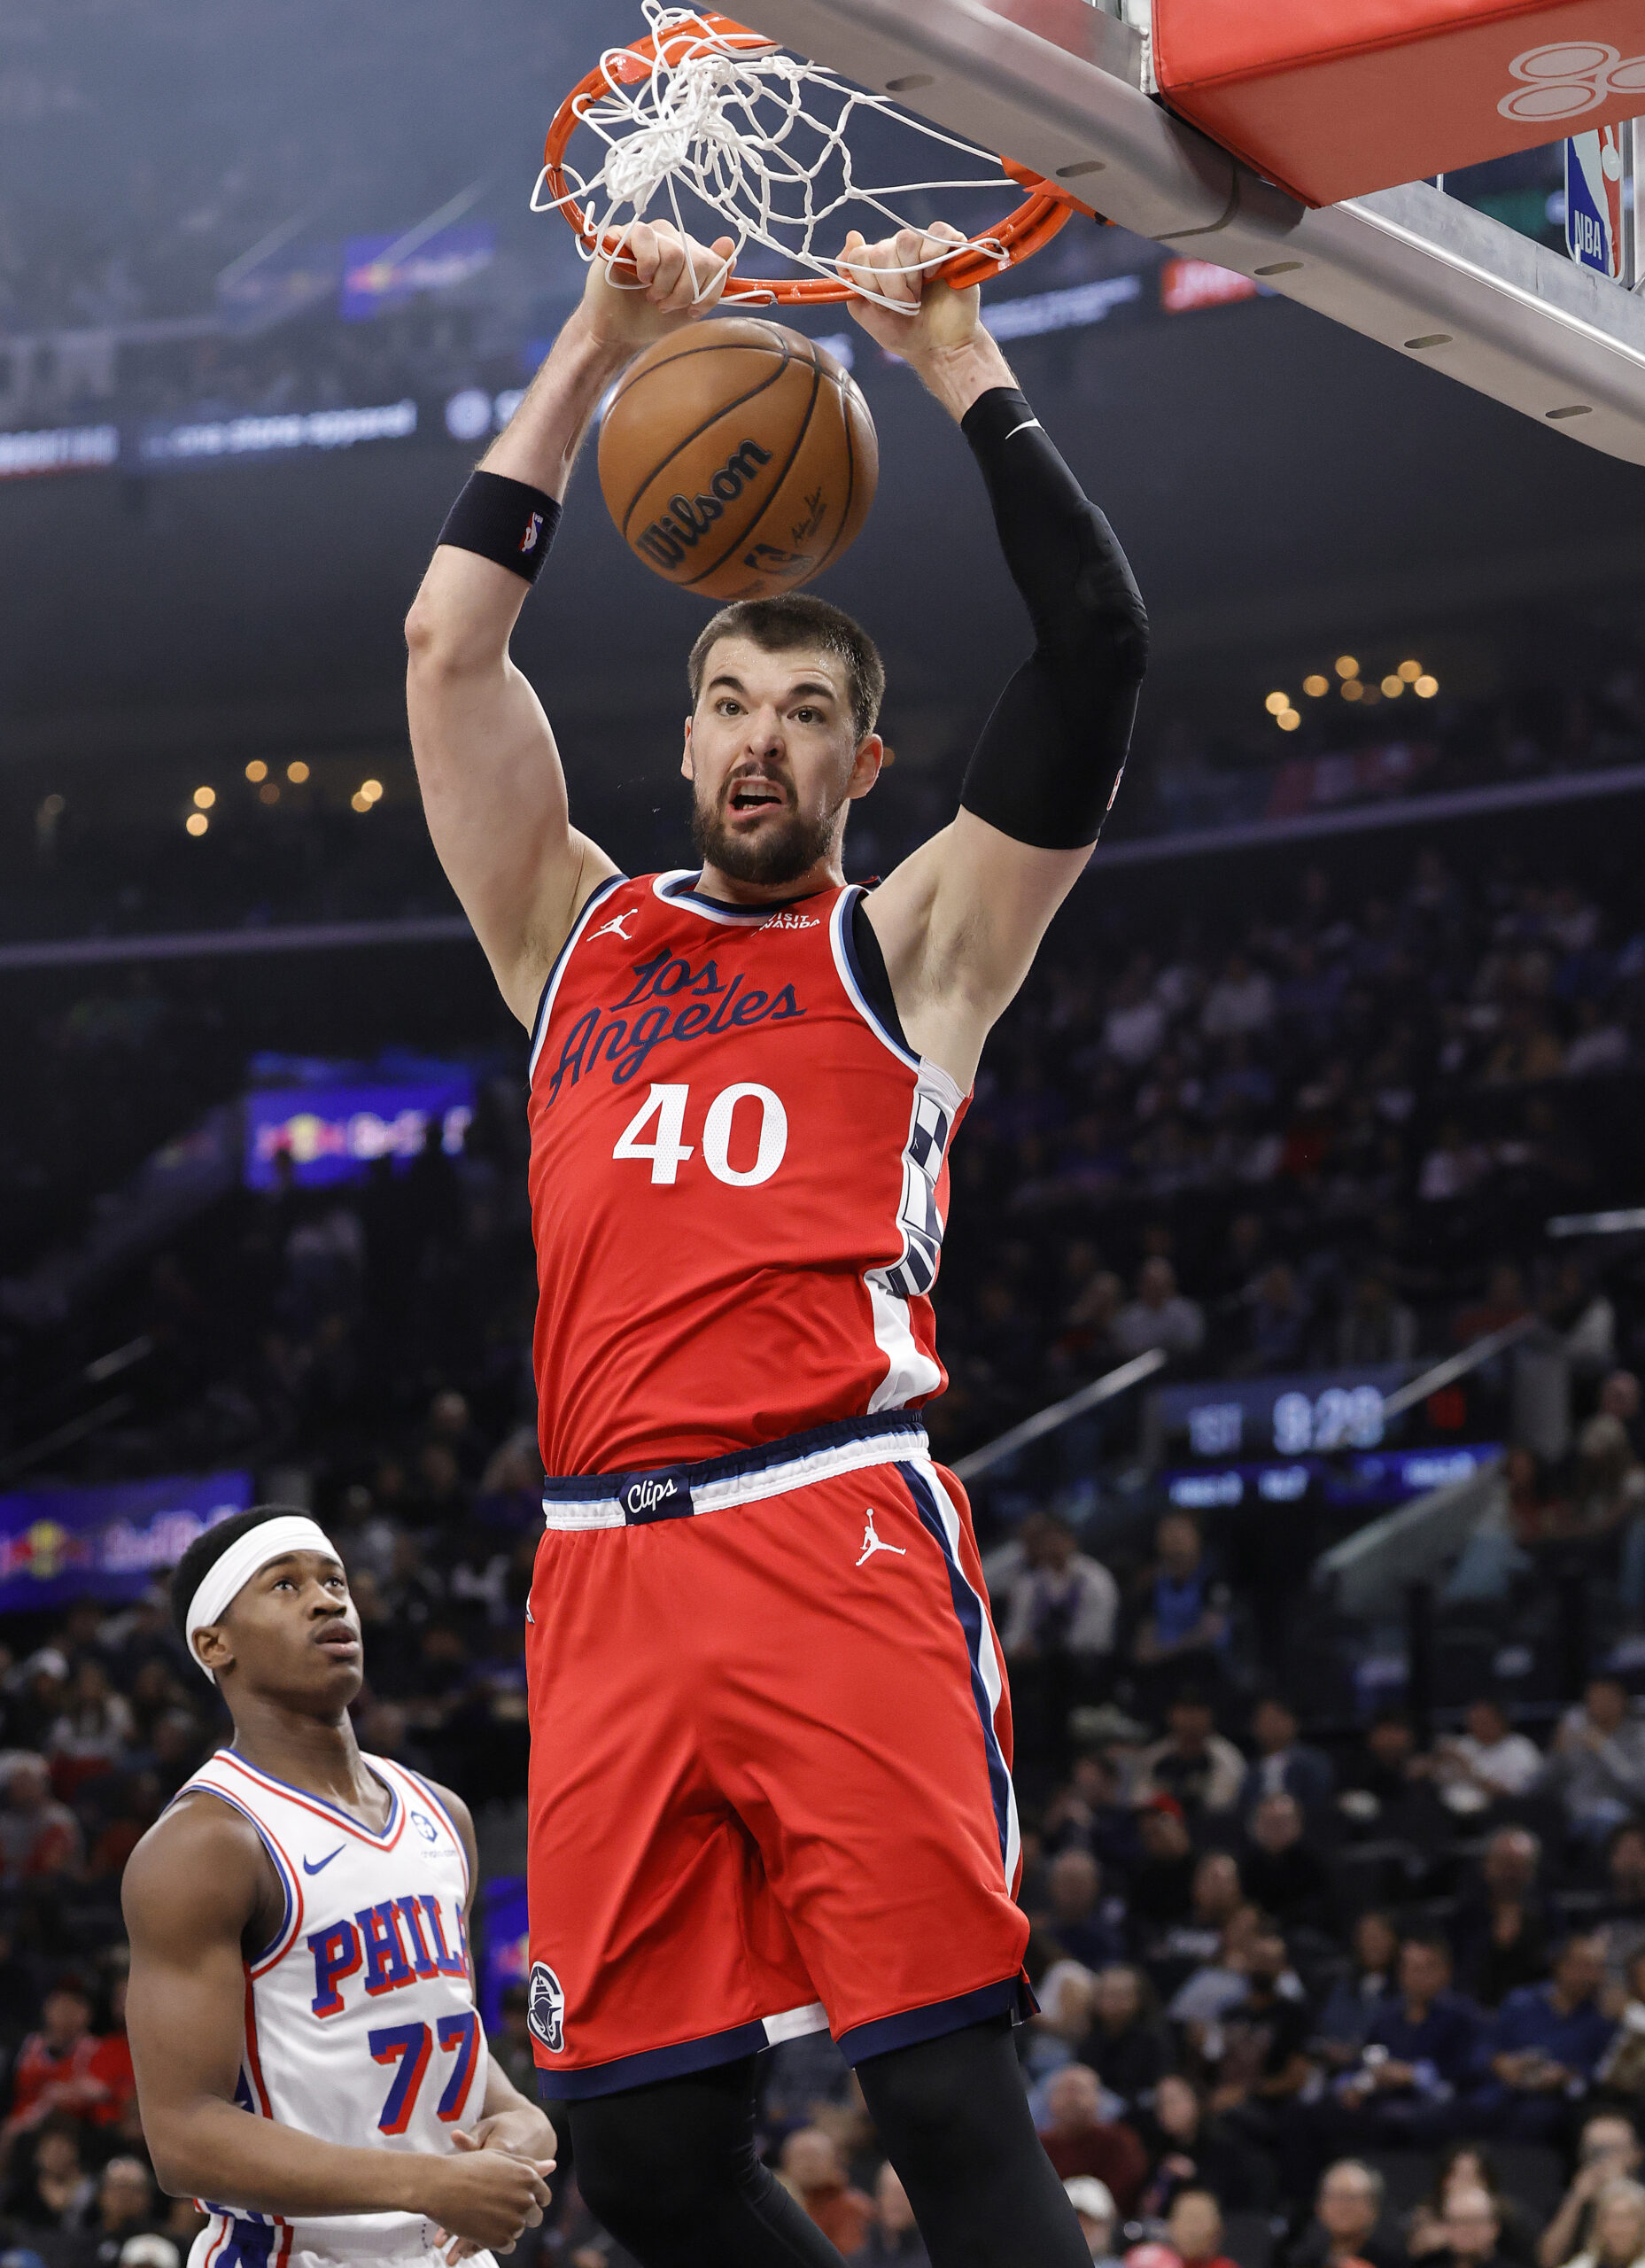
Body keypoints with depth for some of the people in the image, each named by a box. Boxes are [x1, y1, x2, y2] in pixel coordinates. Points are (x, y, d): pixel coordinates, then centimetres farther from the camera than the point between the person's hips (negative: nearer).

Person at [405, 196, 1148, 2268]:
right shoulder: (577, 936, 23)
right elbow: (448, 646, 16)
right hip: (608, 1571, 4)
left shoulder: (907, 947, 13)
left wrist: (962, 364, 8)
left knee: (948, 2098, -12)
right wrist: (591, 356, 15)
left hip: (840, 1542, -4)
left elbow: (1096, 646, 3)